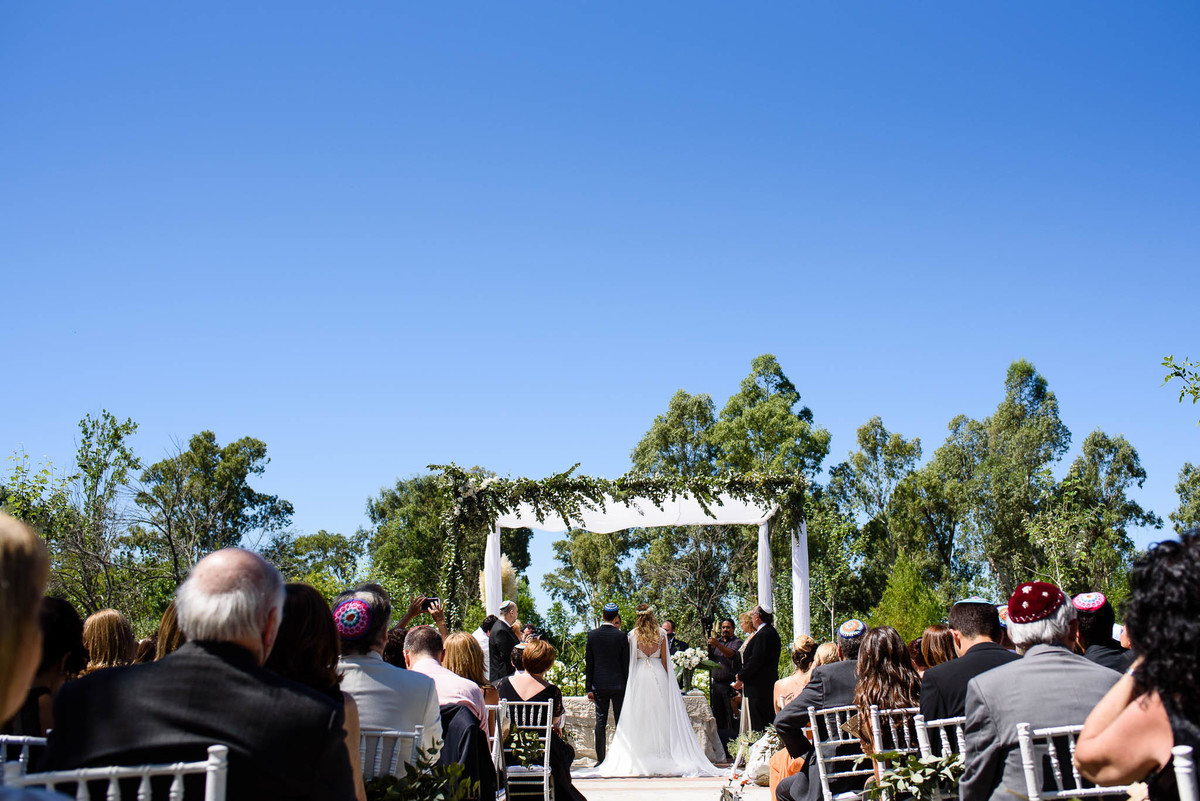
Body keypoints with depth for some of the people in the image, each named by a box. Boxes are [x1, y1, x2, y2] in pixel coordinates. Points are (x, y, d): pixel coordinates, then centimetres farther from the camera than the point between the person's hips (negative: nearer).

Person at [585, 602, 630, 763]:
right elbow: (626, 664, -4)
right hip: (618, 684, -2)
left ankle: (601, 759, 4)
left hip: (599, 685, 2)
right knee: (621, 722, 6)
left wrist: (589, 688, 7)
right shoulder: (620, 636, -7)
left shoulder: (592, 635, -1)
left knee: (600, 722, 5)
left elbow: (588, 663, 2)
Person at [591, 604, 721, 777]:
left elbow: (631, 660, 0)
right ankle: (664, 755, 4)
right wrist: (668, 678, 10)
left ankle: (640, 759, 2)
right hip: (659, 674, 1)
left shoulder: (633, 635, -1)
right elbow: (665, 660, 3)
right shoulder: (661, 633, 1)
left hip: (639, 676, -1)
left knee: (640, 717, 3)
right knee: (661, 714, 5)